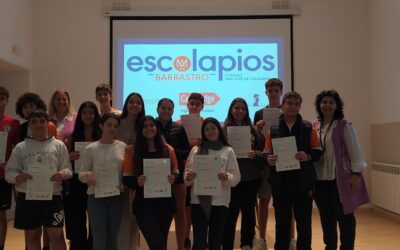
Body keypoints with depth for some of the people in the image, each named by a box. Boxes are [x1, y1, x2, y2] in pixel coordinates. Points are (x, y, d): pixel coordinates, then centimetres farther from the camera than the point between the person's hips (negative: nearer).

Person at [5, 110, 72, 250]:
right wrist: (18, 177, -18)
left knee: (56, 234, 1)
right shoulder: (20, 147, 6)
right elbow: (9, 172, 4)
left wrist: (63, 173, -18)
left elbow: (68, 169, 5)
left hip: (52, 195, -1)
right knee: (32, 235, 13)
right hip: (27, 196, 2)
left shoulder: (58, 145, 5)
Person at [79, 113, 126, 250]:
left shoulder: (123, 147, 2)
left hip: (116, 197, 2)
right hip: (96, 197, -2)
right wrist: (87, 175, -22)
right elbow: (81, 173, -1)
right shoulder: (91, 148, -3)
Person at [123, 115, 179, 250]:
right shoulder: (134, 151, 0)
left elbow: (176, 173, 12)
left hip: (165, 202, 3)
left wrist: (173, 178, -11)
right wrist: (137, 181, -20)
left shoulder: (168, 149, 6)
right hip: (144, 204, -3)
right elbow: (126, 178, 0)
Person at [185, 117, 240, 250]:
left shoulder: (228, 151, 5)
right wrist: (188, 177, -16)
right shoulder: (196, 150, 8)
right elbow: (187, 173, 6)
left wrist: (226, 177, -19)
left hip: (220, 201, 0)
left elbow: (236, 177, 1)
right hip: (199, 200, 0)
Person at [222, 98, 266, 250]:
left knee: (249, 210, 11)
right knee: (231, 212, -2)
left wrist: (255, 154, -15)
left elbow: (263, 150, 5)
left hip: (252, 176, 3)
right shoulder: (224, 128, 0)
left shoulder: (253, 129, 7)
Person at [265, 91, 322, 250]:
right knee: (282, 220, 10)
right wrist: (268, 159, -16)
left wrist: (308, 156, -15)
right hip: (280, 182, 0)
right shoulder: (273, 129, 5)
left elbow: (318, 151, 4)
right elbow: (266, 153, 5)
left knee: (304, 220, 9)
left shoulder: (308, 128, 4)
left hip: (303, 181, 0)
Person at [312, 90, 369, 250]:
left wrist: (356, 174, -13)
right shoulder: (314, 126, 6)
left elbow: (354, 150, -8)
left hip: (340, 178, -4)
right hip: (321, 179, 5)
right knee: (326, 216, 14)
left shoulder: (344, 125, -6)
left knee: (344, 215, 3)